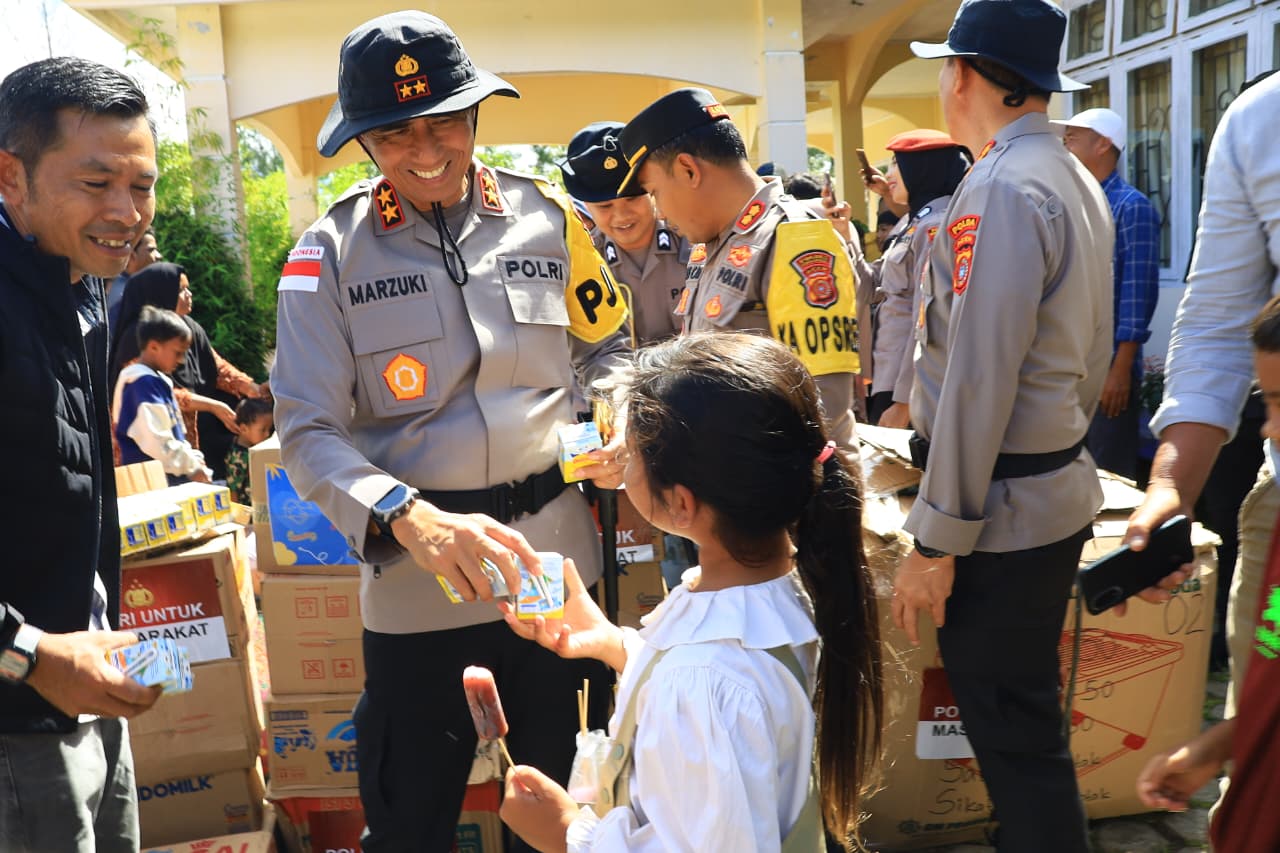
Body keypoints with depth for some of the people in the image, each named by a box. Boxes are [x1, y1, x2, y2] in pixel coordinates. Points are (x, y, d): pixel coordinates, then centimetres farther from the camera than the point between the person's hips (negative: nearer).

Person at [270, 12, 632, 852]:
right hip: (417, 582, -1)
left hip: (557, 558, 2)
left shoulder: (546, 216, 0)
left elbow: (607, 346, 13)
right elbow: (309, 432, -11)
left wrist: (621, 419, -9)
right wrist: (412, 519, -28)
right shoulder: (332, 252, -6)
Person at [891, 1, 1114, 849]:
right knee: (1029, 718, 22)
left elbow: (979, 382, -22)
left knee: (1013, 735, 3)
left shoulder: (1000, 190, -18)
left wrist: (937, 540, -18)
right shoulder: (1079, 181, 11)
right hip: (1060, 487, 9)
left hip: (1001, 512, -9)